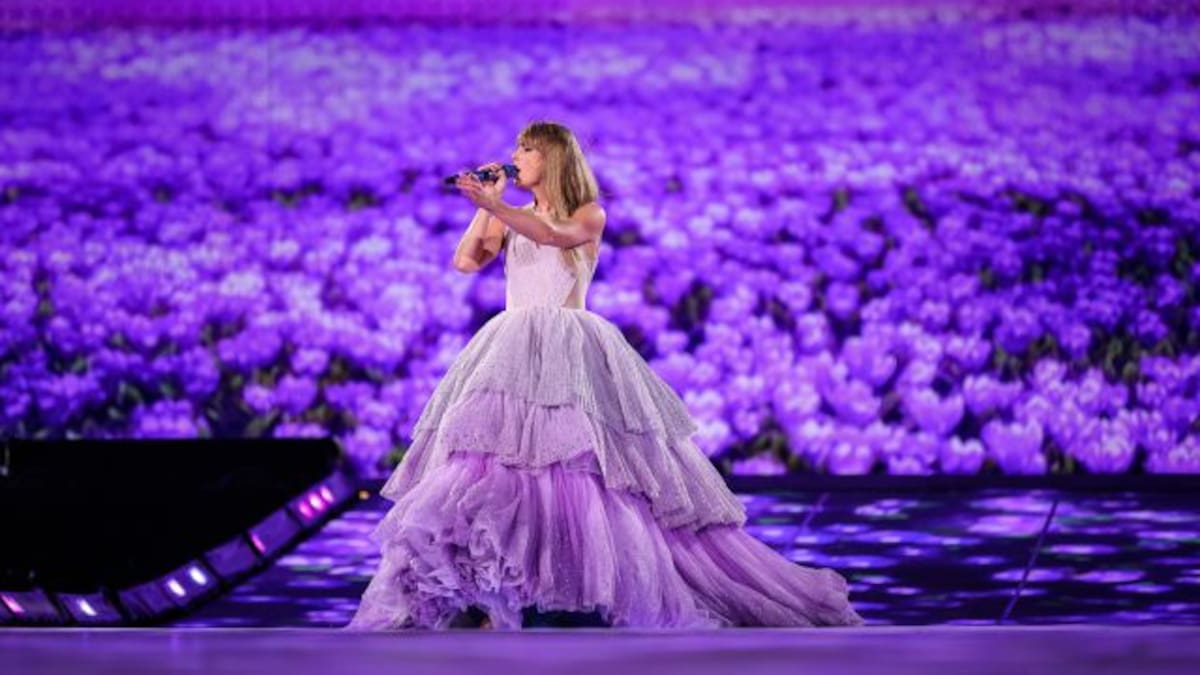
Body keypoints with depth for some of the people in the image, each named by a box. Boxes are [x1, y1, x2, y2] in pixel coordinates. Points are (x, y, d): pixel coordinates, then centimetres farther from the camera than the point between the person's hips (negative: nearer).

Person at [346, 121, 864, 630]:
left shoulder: (589, 215, 4)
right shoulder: (509, 219, 19)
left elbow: (552, 234, -18)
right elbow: (466, 261, 5)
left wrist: (493, 204, -30)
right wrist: (485, 204, 5)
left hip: (569, 353, -4)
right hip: (511, 353, 4)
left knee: (584, 467, -13)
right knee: (492, 467, -10)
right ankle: (485, 601, -14)